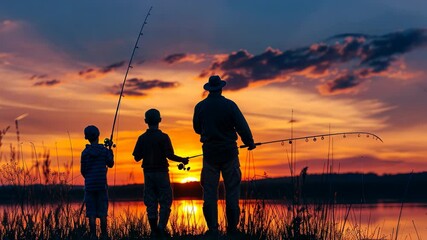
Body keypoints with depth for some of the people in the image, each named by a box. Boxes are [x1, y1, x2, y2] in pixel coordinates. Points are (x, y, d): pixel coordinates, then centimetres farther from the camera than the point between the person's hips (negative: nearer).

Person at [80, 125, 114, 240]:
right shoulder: (104, 150, -3)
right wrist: (110, 152, 26)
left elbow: (83, 171, 1)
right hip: (101, 184, 0)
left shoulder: (85, 153, -3)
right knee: (102, 212, 5)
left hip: (89, 185, 0)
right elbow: (110, 164, 12)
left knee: (91, 213, 2)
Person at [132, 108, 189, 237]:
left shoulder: (142, 138, 2)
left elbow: (137, 157, 2)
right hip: (161, 172, -3)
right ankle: (161, 227, -12)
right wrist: (182, 160, 1)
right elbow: (169, 155, -15)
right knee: (165, 202, 3)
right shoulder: (163, 137, -9)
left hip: (148, 173, 3)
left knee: (151, 204, 8)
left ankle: (154, 231, 7)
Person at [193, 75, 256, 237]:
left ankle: (212, 229, -1)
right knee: (232, 191, 5)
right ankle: (232, 228, 5)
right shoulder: (229, 105, -6)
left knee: (209, 191, 5)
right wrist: (250, 142, 4)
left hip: (209, 152, 2)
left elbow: (197, 129, 14)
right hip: (229, 152, -2)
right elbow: (242, 126, -10)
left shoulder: (200, 107, 2)